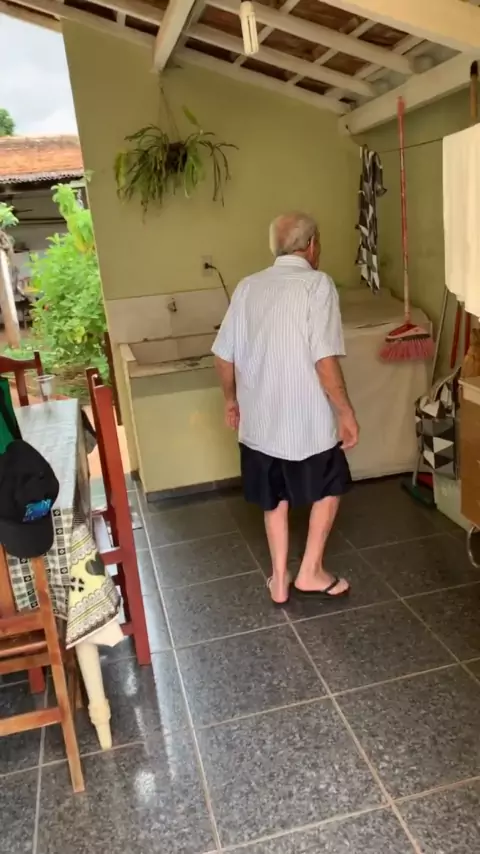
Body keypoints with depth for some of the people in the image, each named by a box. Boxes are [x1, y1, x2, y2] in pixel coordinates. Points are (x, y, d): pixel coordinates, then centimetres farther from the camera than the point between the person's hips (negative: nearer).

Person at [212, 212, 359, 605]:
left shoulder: (248, 287, 5)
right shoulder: (317, 283, -11)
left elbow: (224, 356, 6)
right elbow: (325, 360, -20)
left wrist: (232, 399, 21)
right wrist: (346, 412, -10)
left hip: (258, 418, 5)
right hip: (307, 419, -5)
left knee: (274, 499, 20)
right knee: (329, 487, 20)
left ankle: (280, 580, 29)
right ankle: (310, 572, 23)